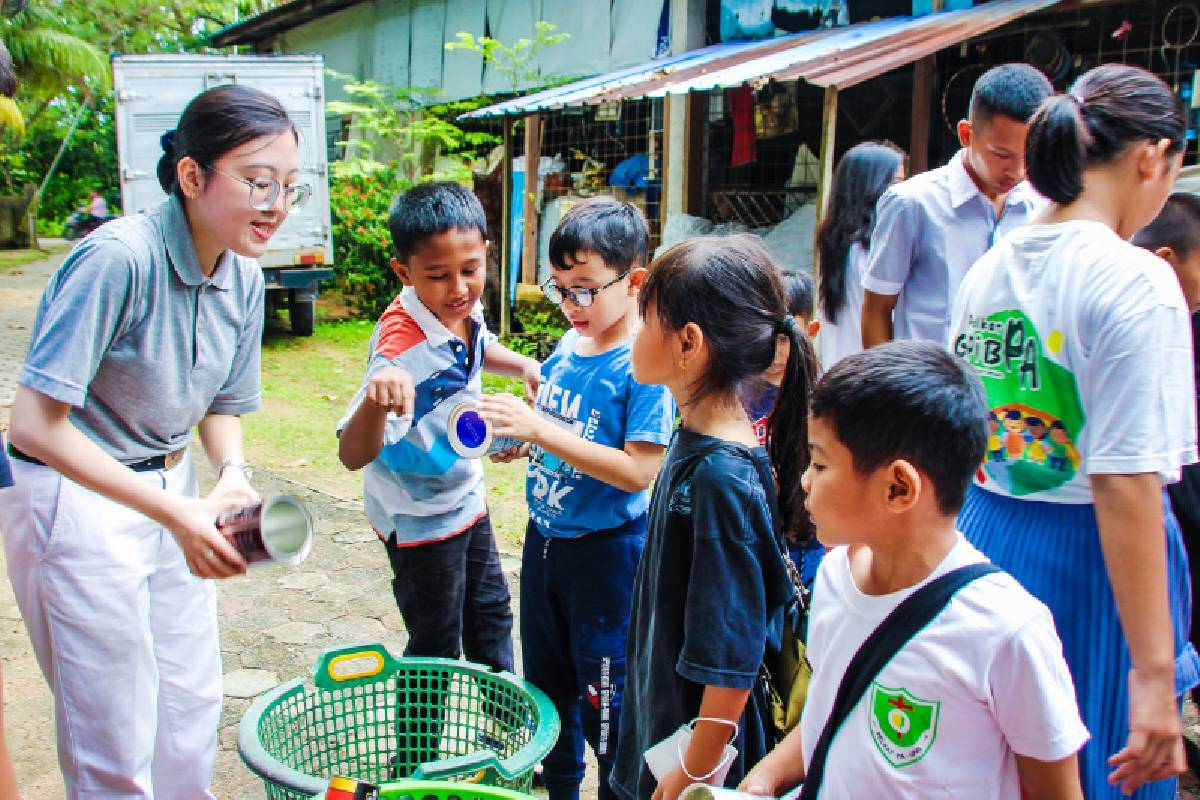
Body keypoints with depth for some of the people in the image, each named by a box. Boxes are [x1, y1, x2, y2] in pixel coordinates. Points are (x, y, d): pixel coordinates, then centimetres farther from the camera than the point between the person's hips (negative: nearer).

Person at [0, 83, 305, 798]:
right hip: (77, 500, -7)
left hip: (169, 491, 7)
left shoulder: (244, 279, -2)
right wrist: (175, 512, -28)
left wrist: (233, 474, -11)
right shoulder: (117, 258, -25)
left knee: (194, 704, 17)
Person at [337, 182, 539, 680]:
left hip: (465, 497, 8)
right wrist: (376, 400, -59)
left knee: (491, 616, 25)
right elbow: (353, 455, -39)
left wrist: (524, 365, -5)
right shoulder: (403, 344, -34)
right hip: (419, 517, -8)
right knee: (436, 648, 5)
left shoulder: (464, 307, -12)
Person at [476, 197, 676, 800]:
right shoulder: (568, 346, 1)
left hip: (606, 550, -8)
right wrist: (511, 432, -6)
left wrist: (540, 429, -30)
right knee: (546, 680, 23)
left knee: (604, 696, 8)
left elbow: (638, 470, -26)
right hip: (544, 539, 8)